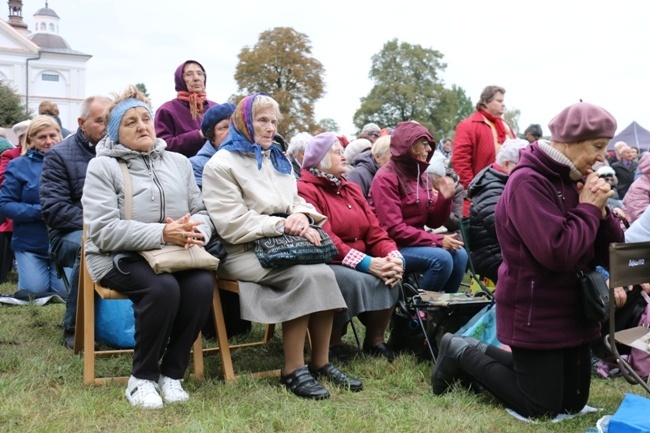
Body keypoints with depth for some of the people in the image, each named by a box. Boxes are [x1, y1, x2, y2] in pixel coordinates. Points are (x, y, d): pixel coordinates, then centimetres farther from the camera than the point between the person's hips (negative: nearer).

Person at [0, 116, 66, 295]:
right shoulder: (19, 165, -3)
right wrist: (39, 212, -19)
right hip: (31, 243, -1)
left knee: (65, 292, -2)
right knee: (34, 291, -4)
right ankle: (24, 268, 28)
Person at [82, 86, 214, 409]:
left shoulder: (178, 162, 14)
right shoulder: (102, 166, -2)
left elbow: (201, 212, 13)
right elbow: (103, 231, -14)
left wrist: (195, 231, -14)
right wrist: (162, 234, -24)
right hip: (118, 258, -4)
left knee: (203, 283, -27)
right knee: (163, 287, -34)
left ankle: (172, 373, -9)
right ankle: (141, 378, -12)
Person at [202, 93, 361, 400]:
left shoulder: (278, 160, 21)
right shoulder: (222, 165, -2)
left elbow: (298, 202, 18)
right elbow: (232, 225, -12)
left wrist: (302, 215, -7)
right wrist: (282, 225, -17)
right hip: (243, 252, -6)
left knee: (324, 274, -23)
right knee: (304, 276, -30)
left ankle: (320, 363, -12)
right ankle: (293, 370, -20)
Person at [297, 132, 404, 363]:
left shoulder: (352, 189, 16)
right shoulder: (305, 190, -9)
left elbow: (375, 231, 7)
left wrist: (394, 257, -14)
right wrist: (367, 263, -28)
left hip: (360, 263, 7)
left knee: (389, 276, -20)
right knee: (357, 281, -33)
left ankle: (375, 340, -3)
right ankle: (331, 343, -11)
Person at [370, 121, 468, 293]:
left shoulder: (420, 175, 11)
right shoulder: (386, 178, -13)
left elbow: (433, 221, 11)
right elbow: (393, 229, -20)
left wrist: (445, 198, -10)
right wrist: (437, 241, -21)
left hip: (416, 243, 7)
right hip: (393, 246, -7)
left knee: (459, 254, -13)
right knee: (441, 258, -26)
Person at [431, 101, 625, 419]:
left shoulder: (572, 181, 5)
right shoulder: (528, 182, -20)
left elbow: (609, 253, 6)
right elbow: (557, 253, -30)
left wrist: (602, 212, -11)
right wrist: (589, 208, -17)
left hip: (572, 310, 9)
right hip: (536, 312, -8)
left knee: (572, 402, 16)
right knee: (541, 408, 0)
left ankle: (484, 355, 26)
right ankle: (463, 355, 16)